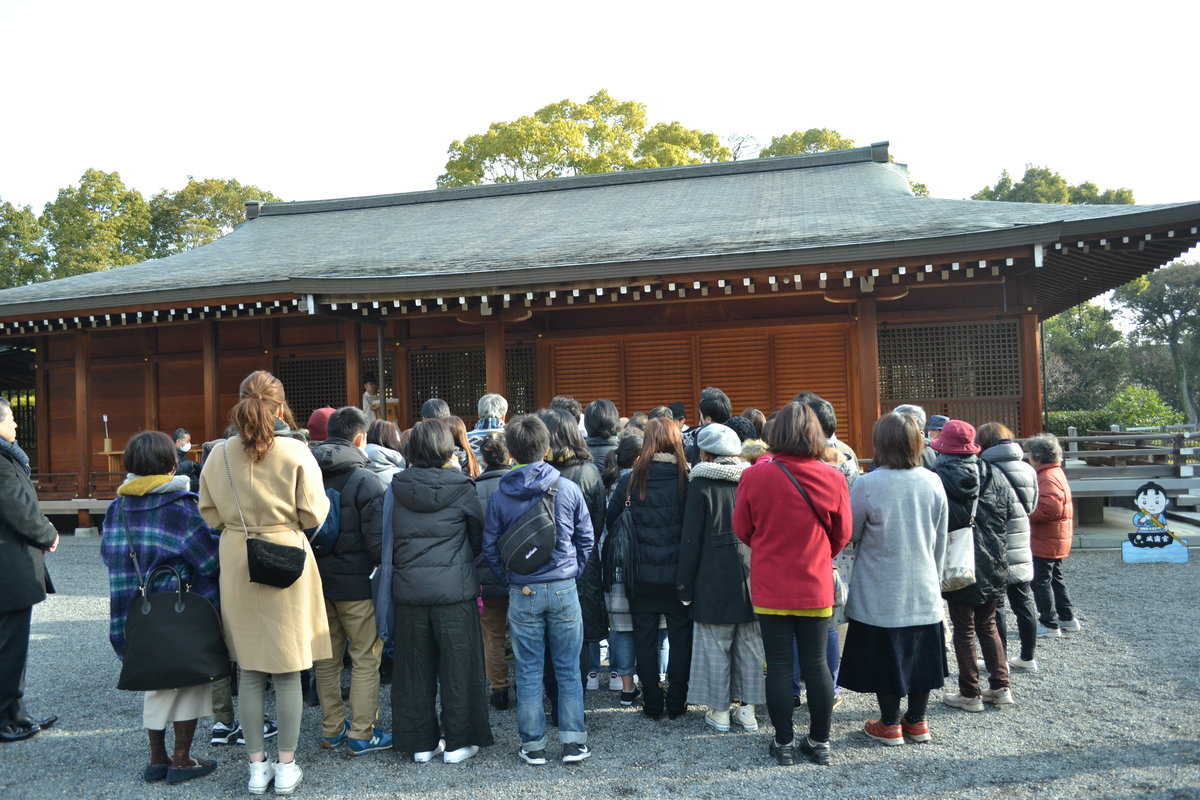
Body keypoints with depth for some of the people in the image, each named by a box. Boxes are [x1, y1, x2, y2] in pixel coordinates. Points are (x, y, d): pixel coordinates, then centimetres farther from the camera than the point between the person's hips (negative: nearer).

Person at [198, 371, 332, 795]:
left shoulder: (218, 455, -3)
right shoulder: (296, 452, -13)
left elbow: (211, 517, 5)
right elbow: (313, 515, -10)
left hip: (238, 568, 3)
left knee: (249, 671, 12)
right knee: (287, 672, 8)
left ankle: (257, 766, 22)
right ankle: (287, 767, 17)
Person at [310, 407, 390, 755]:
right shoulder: (364, 479, -14)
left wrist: (315, 568, 18)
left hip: (317, 579, 6)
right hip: (355, 581, -6)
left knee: (327, 657, 15)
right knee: (365, 658, 4)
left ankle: (331, 729, 26)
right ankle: (361, 734, 9)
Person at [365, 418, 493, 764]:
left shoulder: (394, 490, -1)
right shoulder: (460, 489, -8)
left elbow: (376, 543, 1)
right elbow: (480, 537, 1)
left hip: (409, 590, 3)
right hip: (454, 590, -3)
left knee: (414, 668, 13)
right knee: (458, 666, 8)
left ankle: (421, 742, 23)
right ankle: (458, 742, 17)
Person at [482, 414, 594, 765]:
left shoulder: (500, 496, -3)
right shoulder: (568, 489, -4)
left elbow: (490, 547, 2)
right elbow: (586, 540, 3)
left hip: (522, 592, 0)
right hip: (564, 589, 0)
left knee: (528, 671, 9)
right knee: (568, 668, 9)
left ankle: (533, 745, 16)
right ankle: (573, 741, 14)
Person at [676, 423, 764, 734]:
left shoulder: (700, 485, -11)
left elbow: (691, 540, -9)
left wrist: (685, 586, -2)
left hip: (714, 579, -4)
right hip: (751, 577, 4)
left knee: (715, 645, 7)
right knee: (750, 644, 13)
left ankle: (720, 710, 15)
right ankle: (748, 708, 20)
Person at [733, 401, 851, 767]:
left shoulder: (754, 477, -14)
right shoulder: (832, 479, -9)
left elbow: (742, 530, 0)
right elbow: (842, 534, 4)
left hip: (770, 589, -1)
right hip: (816, 588, 2)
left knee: (779, 665, 7)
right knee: (816, 663, 12)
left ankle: (783, 743, 17)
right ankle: (820, 742, 23)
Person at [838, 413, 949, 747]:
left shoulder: (867, 485, -17)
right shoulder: (933, 482, -4)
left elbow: (850, 534, -5)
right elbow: (940, 540, 6)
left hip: (880, 594, -4)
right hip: (925, 592, 4)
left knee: (884, 655, 9)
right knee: (920, 653, 16)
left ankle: (890, 725, 21)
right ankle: (917, 722, 28)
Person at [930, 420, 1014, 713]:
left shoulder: (937, 479, -16)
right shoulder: (992, 475, -1)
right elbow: (1008, 511, 6)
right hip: (991, 566, 5)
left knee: (964, 630, 6)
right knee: (988, 625, 19)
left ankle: (970, 694, 12)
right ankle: (1000, 687, 22)